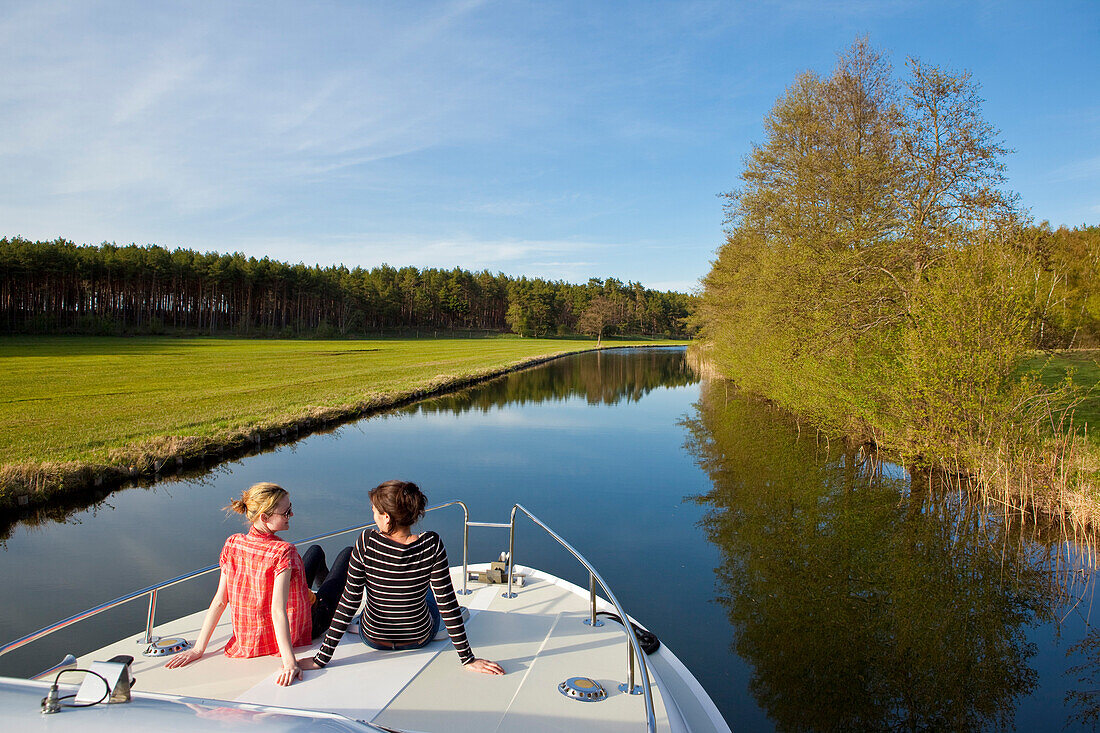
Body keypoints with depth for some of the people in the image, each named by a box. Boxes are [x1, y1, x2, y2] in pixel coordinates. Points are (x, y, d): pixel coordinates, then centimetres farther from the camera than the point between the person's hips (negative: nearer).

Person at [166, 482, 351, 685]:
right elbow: (278, 610, -37)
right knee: (347, 553, 12)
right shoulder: (283, 552, -34)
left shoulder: (232, 545, -15)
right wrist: (289, 662, -36)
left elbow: (219, 601, -13)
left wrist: (198, 648, -5)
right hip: (299, 632, -6)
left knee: (316, 551, 28)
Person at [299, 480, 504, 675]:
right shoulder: (432, 545, -24)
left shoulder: (366, 543, -25)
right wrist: (467, 659, -13)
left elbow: (348, 604, -20)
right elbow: (448, 605, -21)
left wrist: (321, 659, -11)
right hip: (420, 639, 0)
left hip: (374, 638, 0)